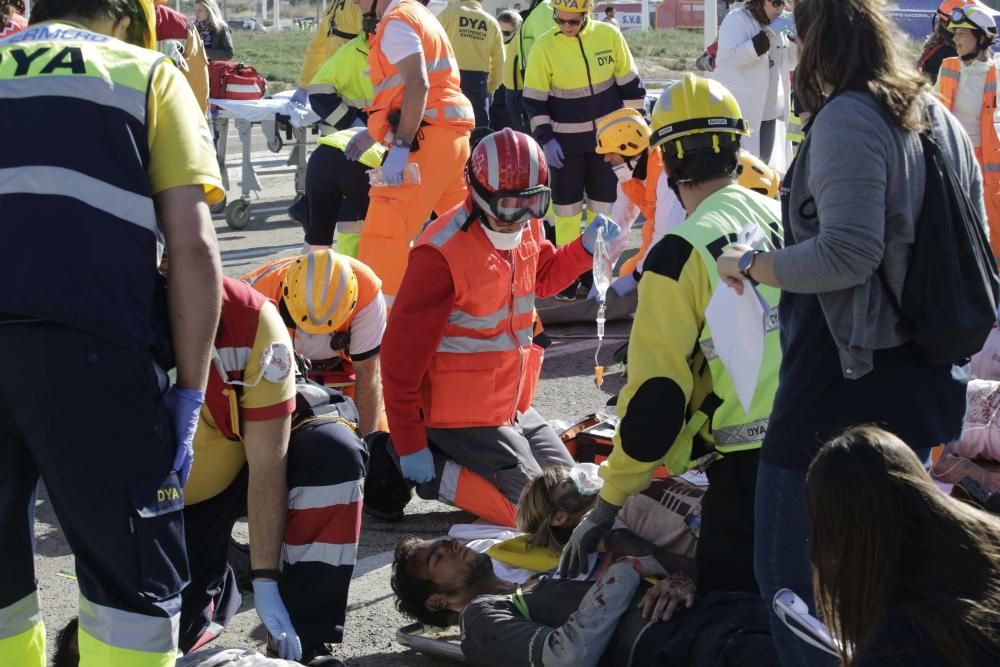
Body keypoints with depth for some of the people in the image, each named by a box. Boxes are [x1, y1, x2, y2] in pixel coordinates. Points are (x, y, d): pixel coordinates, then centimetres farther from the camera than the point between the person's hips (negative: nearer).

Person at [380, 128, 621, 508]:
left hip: (513, 405, 8)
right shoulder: (442, 255, -25)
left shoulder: (526, 229, 0)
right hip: (463, 418, -8)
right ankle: (418, 469, 2)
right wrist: (410, 448, -19)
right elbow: (402, 355, -21)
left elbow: (543, 277, 24)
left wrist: (586, 248, 3)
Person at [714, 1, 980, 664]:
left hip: (847, 378, -9)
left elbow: (847, 254, -24)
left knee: (789, 565, -2)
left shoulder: (847, 119, -15)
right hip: (925, 378, 9)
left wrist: (749, 265, -11)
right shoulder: (938, 116, 12)